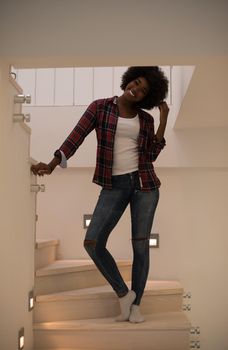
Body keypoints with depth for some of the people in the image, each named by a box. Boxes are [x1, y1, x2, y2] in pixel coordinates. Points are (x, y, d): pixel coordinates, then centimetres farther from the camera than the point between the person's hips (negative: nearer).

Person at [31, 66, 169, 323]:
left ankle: (135, 305, 16)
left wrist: (164, 120, 1)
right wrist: (52, 165, -19)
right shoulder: (100, 107, 3)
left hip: (144, 183, 1)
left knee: (140, 245, 1)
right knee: (92, 243, -12)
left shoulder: (145, 119, 9)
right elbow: (76, 137, -7)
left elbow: (151, 155, 1)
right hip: (113, 186, -1)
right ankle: (123, 294, 8)